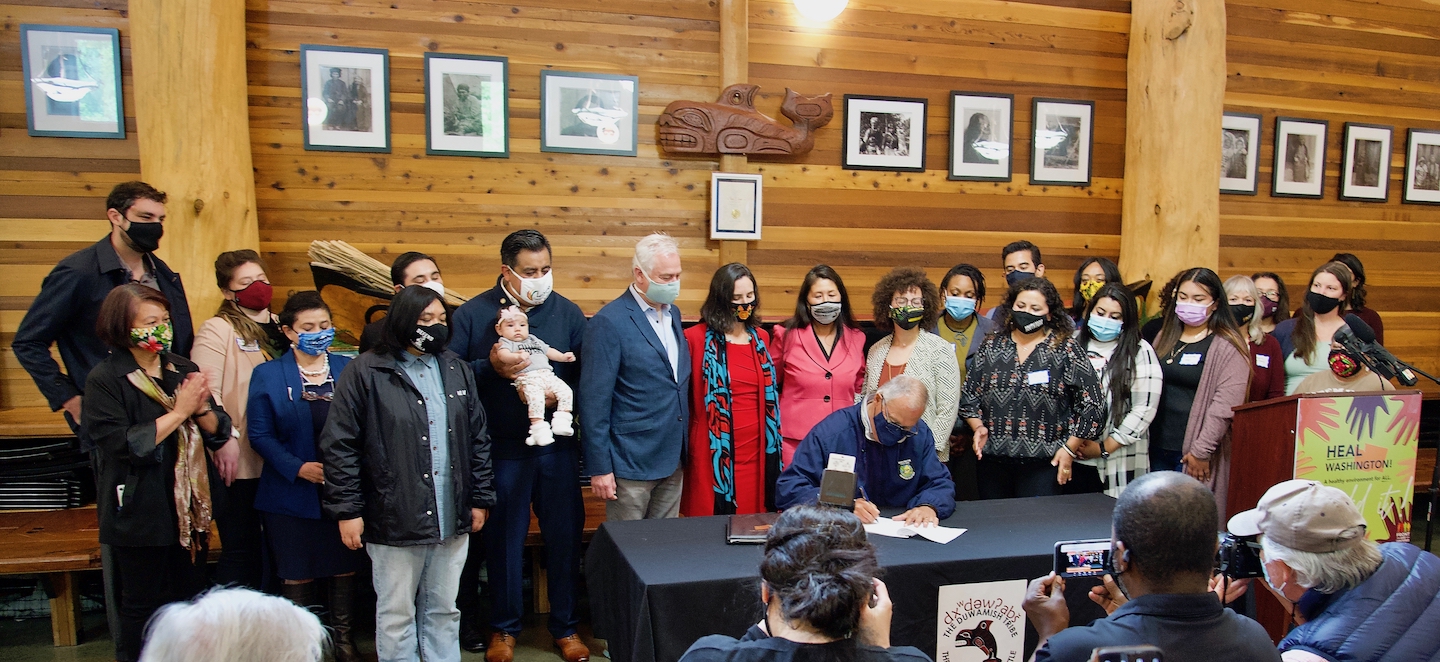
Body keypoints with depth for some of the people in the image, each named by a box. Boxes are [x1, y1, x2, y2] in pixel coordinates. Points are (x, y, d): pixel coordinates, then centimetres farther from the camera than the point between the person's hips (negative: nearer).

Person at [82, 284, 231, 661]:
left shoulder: (182, 369, 4)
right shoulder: (104, 380, -10)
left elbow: (219, 432, 4)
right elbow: (123, 445, -21)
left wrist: (201, 408, -16)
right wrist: (179, 412, -19)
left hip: (190, 507, 5)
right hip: (141, 514, -5)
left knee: (192, 599, 14)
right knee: (144, 606, 9)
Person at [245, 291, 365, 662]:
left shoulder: (348, 369, 3)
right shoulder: (267, 375, 0)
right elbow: (259, 434, -4)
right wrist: (298, 468, -16)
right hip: (293, 495, -1)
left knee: (345, 569, 11)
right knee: (297, 575, 8)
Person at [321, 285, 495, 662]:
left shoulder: (456, 371, 8)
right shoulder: (366, 372, -6)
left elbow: (478, 439, 11)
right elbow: (338, 446, -7)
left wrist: (480, 499, 9)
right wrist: (347, 511, -8)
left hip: (452, 519, 4)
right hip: (394, 519, -4)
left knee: (444, 610, 15)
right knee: (397, 614, 9)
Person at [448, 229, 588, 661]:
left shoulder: (568, 312, 1)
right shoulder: (472, 314, -3)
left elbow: (585, 375, 3)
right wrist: (490, 367, -19)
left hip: (558, 447, 2)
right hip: (502, 449, -1)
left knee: (565, 536, 10)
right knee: (504, 539, 12)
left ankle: (565, 626, 28)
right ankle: (504, 627, 32)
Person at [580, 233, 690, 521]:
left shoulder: (673, 313, 9)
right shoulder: (609, 322, -14)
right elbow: (594, 401, -14)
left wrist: (683, 449, 11)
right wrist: (599, 468, -14)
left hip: (673, 459, 7)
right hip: (631, 464, -7)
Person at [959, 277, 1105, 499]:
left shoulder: (1066, 349, 0)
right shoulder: (992, 345, 9)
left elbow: (1091, 405, -1)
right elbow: (969, 395, 13)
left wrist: (1069, 449, -4)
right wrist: (978, 426, -3)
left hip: (1043, 463, -3)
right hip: (993, 460, 3)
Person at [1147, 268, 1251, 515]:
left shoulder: (1226, 347, -7)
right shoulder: (1166, 337, 13)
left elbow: (1225, 404, -14)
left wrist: (1202, 450, -17)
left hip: (1194, 455, -6)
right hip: (1158, 448, 6)